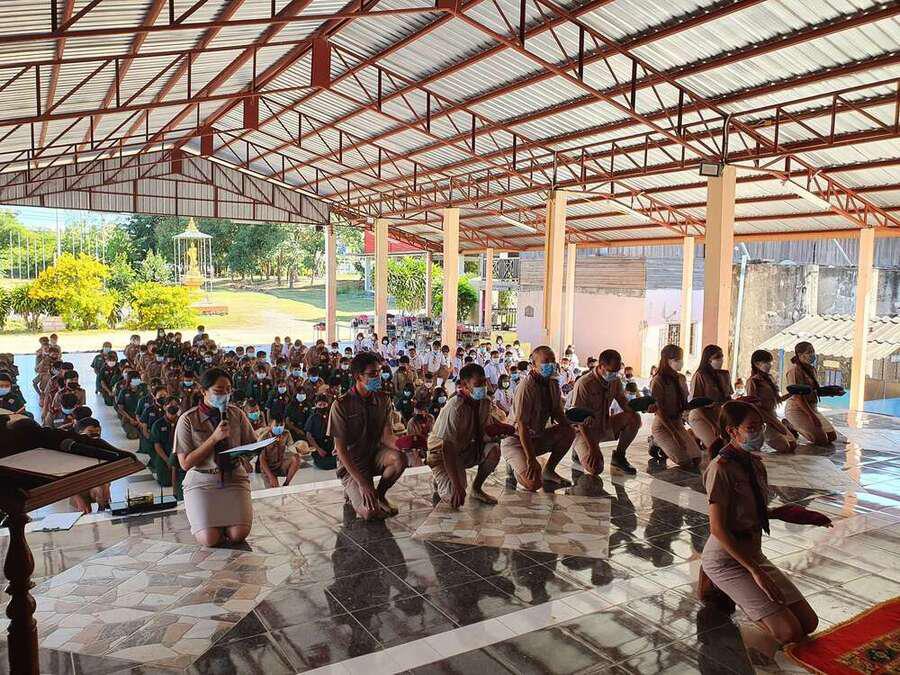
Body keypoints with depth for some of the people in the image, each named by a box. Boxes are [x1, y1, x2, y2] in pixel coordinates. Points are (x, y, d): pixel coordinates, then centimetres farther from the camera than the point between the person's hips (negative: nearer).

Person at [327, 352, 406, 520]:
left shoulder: (383, 400, -2)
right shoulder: (341, 405, -17)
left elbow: (386, 436, -10)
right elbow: (341, 449, -17)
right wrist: (362, 483, -24)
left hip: (374, 455, 5)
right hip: (350, 464, -5)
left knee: (399, 459, -29)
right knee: (370, 513, -24)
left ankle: (380, 495, 0)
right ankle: (352, 491, 10)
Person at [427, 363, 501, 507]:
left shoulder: (484, 402, -7)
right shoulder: (455, 408, -31)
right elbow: (447, 448, -32)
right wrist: (457, 486, -36)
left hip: (465, 449, 7)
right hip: (441, 453, -7)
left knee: (494, 450, -20)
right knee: (455, 497, -26)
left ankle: (476, 489, 2)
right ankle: (440, 480, 9)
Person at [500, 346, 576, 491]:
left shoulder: (552, 385, 1)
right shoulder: (527, 386, -24)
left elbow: (557, 413, 9)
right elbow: (522, 425, -26)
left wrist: (573, 424, -14)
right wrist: (531, 459, -28)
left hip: (536, 437, 8)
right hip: (515, 439, -8)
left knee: (569, 432, -13)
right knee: (533, 483, -26)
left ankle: (549, 471, 3)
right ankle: (516, 464, 7)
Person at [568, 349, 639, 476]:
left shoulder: (615, 381, -3)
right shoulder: (584, 384, -25)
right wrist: (592, 447, -29)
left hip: (605, 426, 6)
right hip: (585, 430, -6)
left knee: (634, 418, -17)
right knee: (595, 468, -27)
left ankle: (619, 456, 2)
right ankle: (582, 451, 10)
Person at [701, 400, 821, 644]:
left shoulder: (755, 463, 4)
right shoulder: (720, 469, -21)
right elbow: (717, 528, -22)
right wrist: (755, 571, -21)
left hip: (753, 553, 8)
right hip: (725, 559, -8)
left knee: (809, 623, 3)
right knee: (790, 633, -14)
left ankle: (740, 593, 17)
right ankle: (716, 585, 4)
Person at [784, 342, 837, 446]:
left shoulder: (812, 369, 11)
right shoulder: (794, 370, -16)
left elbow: (815, 391, 19)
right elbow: (797, 396, -21)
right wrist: (811, 415, -24)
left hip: (811, 408, 9)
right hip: (797, 409, -9)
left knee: (832, 436, 3)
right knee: (822, 440, -14)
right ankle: (789, 426, 4)